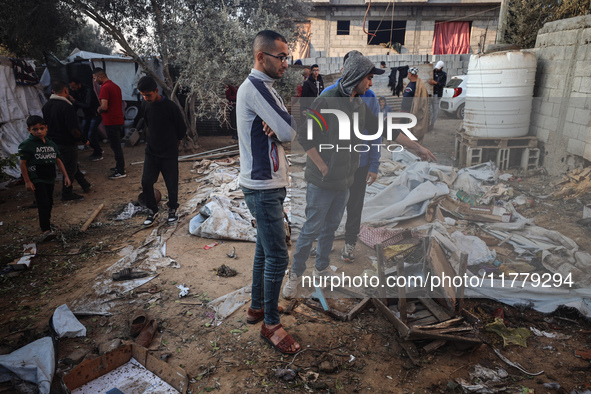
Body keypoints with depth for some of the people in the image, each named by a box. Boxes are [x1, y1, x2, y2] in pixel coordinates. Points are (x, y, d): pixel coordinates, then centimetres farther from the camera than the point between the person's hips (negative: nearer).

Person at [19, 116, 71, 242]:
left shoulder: (51, 144, 9)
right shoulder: (27, 145, -8)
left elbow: (58, 161, 13)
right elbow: (23, 164, -8)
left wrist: (65, 176, 8)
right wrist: (27, 181, -11)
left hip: (50, 178, 6)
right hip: (36, 179, -6)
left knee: (49, 203, 15)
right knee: (43, 204, -15)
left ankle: (46, 225, 32)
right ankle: (46, 230, -20)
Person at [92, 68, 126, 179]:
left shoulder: (105, 87, -16)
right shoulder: (115, 86, 14)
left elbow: (104, 107, -23)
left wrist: (99, 110, -2)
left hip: (111, 122, -9)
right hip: (119, 120, 9)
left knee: (115, 146, -4)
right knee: (117, 145, 19)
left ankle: (121, 172, 1)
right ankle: (120, 166, 29)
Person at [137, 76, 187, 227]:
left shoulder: (171, 107, -15)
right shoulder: (146, 106, 2)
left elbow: (182, 128, -4)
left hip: (169, 153, -5)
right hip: (151, 151, 5)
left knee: (171, 184, 4)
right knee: (146, 182, 1)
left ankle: (172, 210, 25)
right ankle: (152, 210, 19)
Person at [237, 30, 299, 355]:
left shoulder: (263, 87, 15)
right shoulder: (254, 87, -18)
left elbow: (287, 129, 8)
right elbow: (289, 132, -25)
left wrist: (278, 125, -14)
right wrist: (282, 127, -3)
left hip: (268, 183, 10)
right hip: (263, 186, -10)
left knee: (264, 248, 19)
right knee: (277, 257, -3)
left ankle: (258, 306, 35)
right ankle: (270, 325, 12)